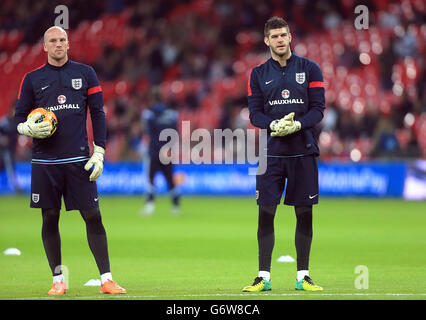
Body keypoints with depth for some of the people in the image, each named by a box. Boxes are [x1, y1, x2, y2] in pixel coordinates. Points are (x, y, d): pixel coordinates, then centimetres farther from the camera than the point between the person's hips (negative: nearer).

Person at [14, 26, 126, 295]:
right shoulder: (33, 79, 8)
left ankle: (107, 279, -3)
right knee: (50, 219, 3)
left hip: (78, 159, 0)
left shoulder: (85, 73, 8)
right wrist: (28, 128, -11)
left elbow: (98, 113, 8)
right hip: (45, 162, 1)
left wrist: (99, 152, 0)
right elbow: (19, 117, 13)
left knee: (93, 217, -5)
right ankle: (58, 280, 12)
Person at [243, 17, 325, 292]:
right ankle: (264, 277, 3)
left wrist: (297, 124, -17)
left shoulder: (309, 69, 5)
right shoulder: (258, 74, 9)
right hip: (271, 152, 1)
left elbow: (319, 109, 1)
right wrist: (274, 125, -15)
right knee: (266, 212, -3)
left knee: (304, 213, 2)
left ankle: (303, 276, 10)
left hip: (303, 150, 0)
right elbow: (255, 114, 5)